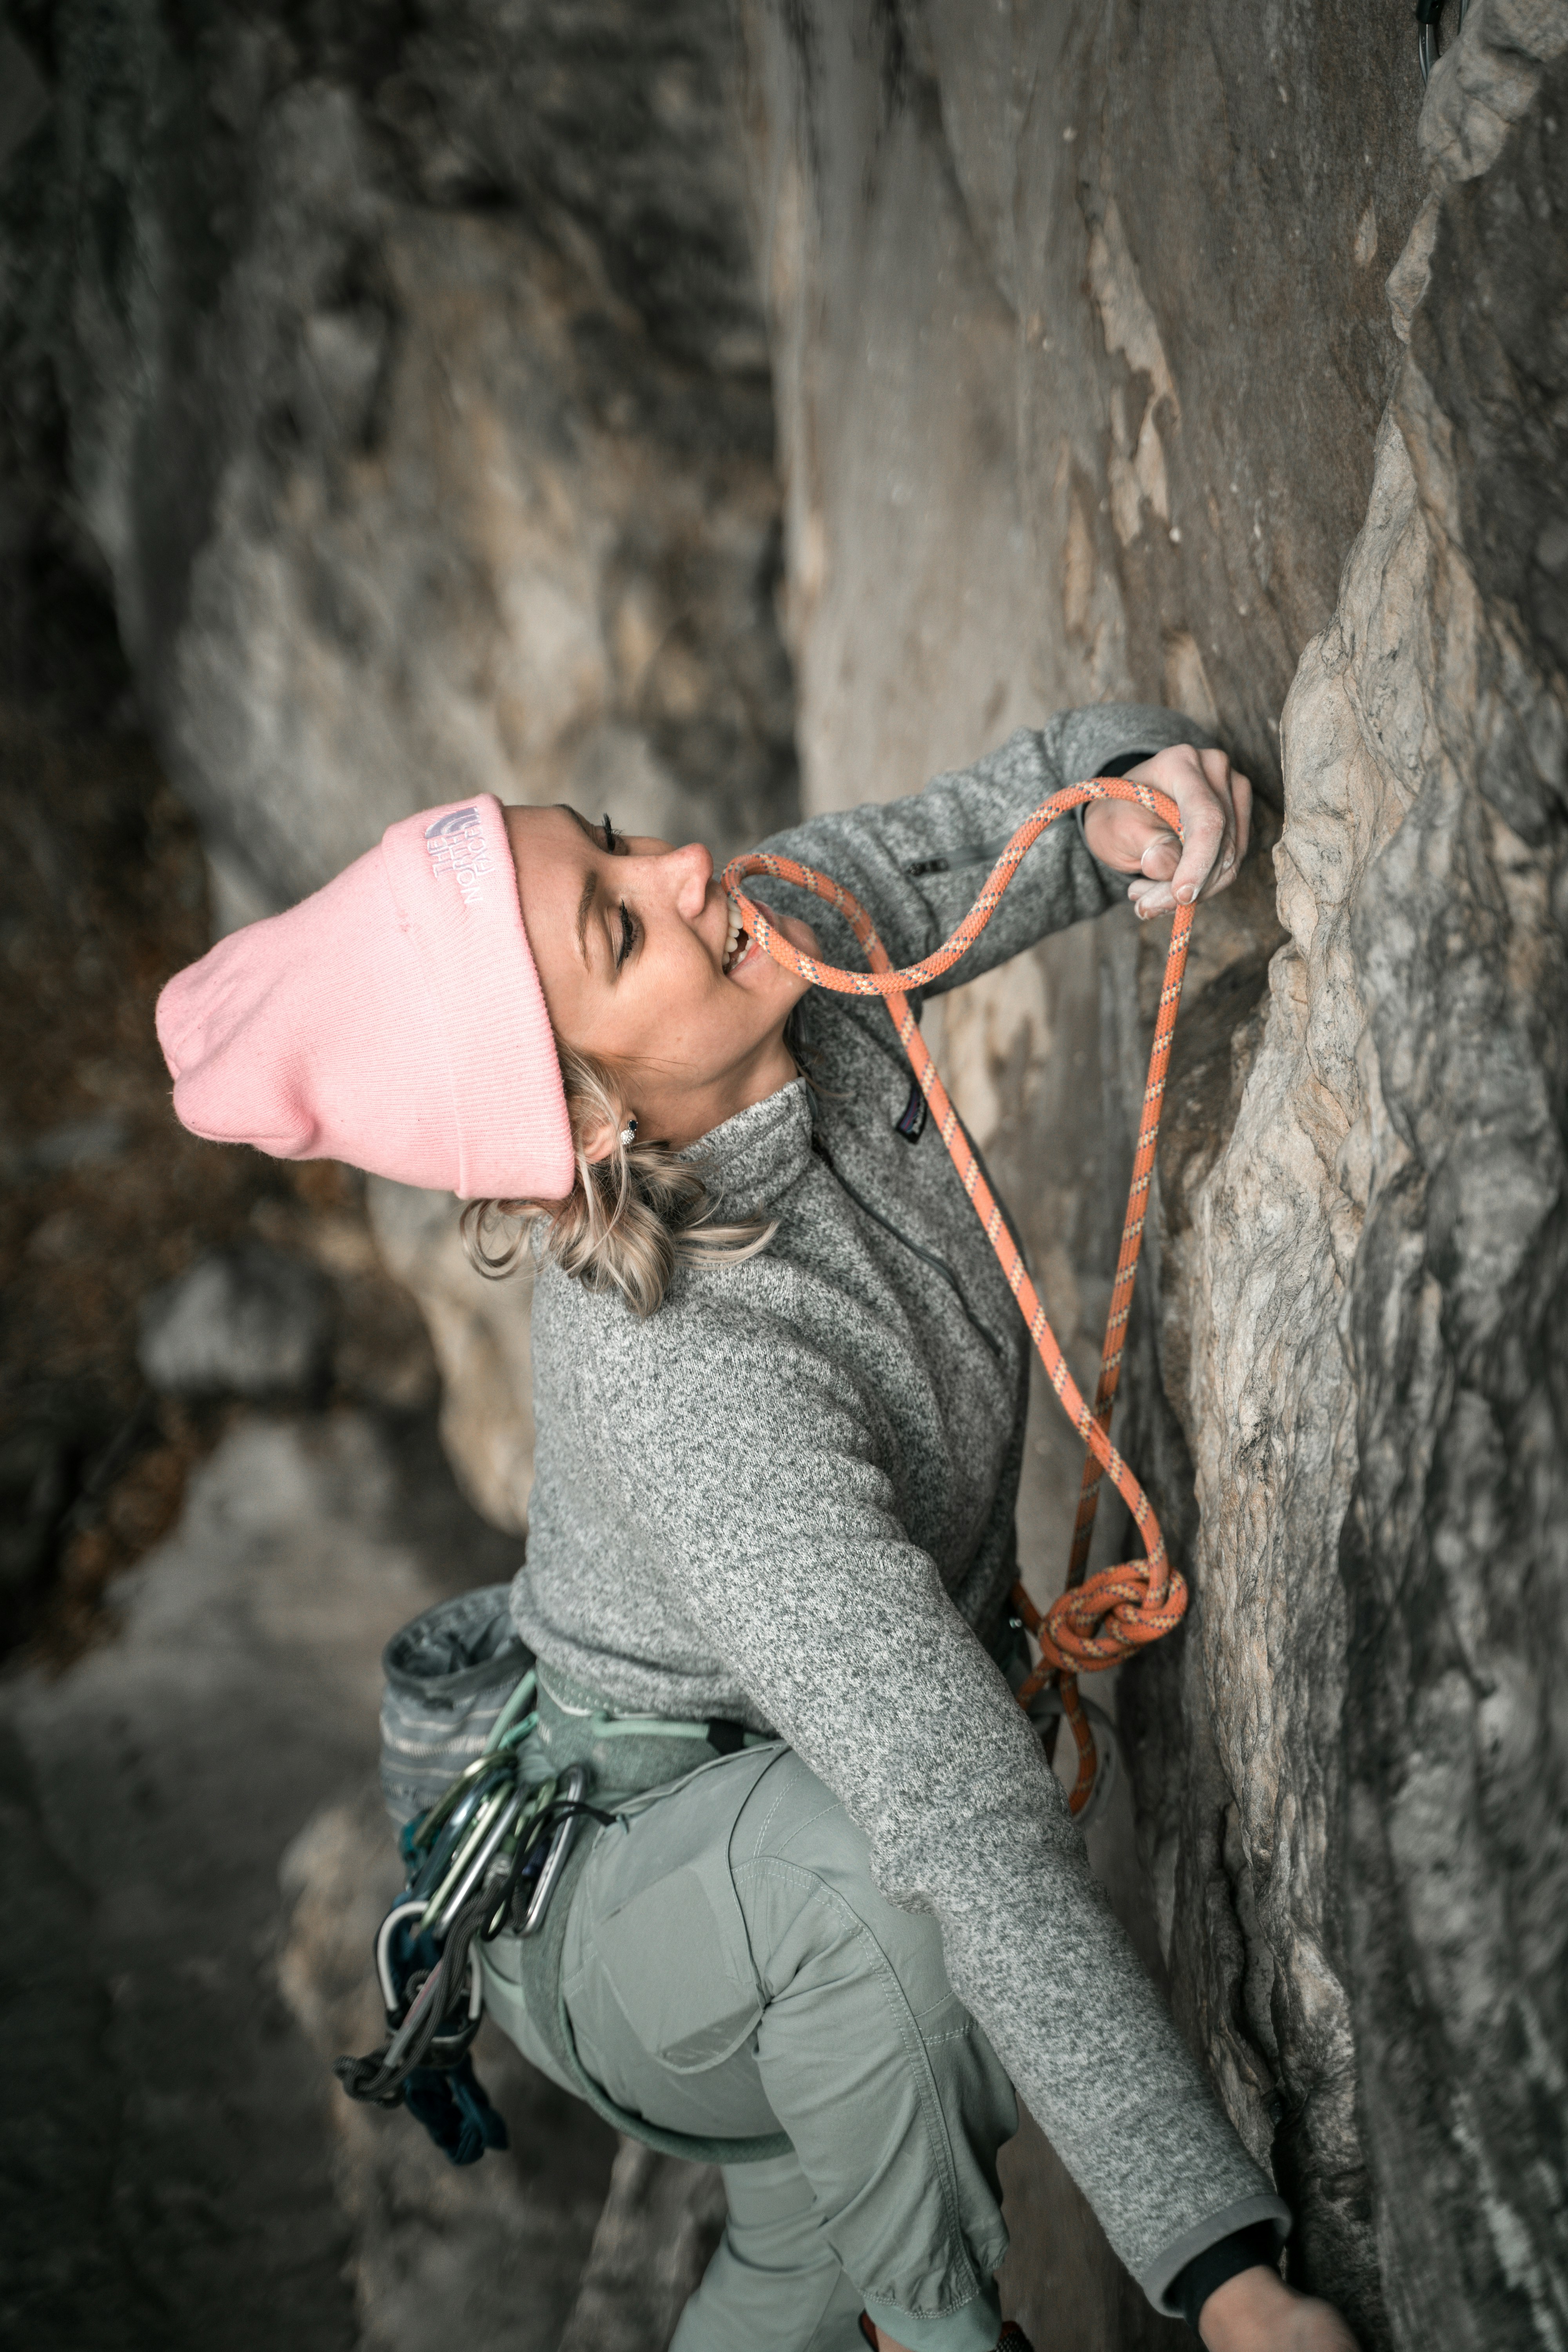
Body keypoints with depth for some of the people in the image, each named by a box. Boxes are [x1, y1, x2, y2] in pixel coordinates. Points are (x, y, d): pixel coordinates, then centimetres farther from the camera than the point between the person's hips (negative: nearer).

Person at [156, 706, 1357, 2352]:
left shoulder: (794, 936, -19)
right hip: (612, 1910, -8)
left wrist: (1122, 778, -22)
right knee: (870, 1854, -35)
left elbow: (961, 845, 3)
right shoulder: (688, 1387, -40)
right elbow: (969, 1832, -43)